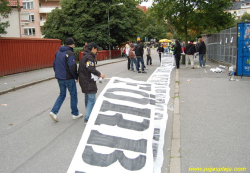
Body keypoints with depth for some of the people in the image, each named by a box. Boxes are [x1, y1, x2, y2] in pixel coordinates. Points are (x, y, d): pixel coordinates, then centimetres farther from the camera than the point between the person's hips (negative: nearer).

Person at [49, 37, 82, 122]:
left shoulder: (58, 52, 9)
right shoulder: (70, 54, -17)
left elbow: (54, 65, 14)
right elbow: (72, 67, -21)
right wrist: (76, 77, -8)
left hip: (59, 78, 7)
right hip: (68, 78, -7)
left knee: (62, 94, 18)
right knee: (73, 94, 8)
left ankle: (54, 111, 5)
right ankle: (75, 113, 18)